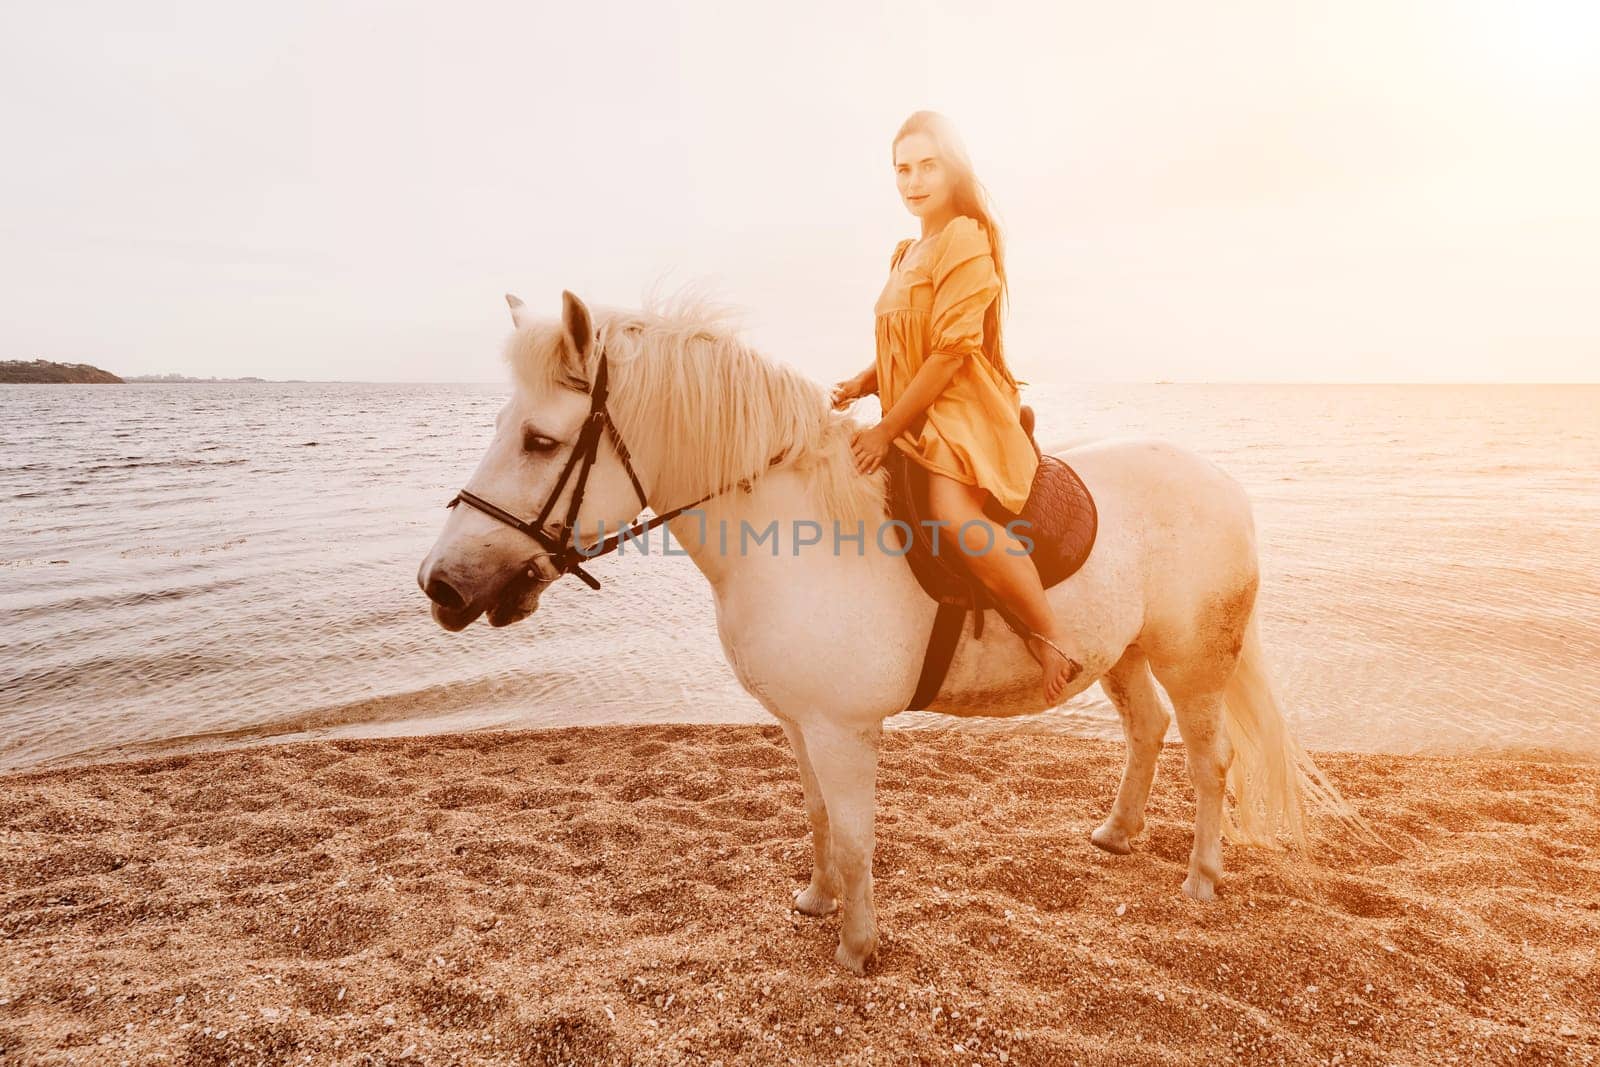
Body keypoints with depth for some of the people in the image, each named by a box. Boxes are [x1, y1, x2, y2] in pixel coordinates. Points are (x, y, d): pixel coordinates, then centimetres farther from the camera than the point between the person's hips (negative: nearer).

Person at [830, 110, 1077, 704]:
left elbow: (949, 352, -17)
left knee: (953, 516, -35)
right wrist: (862, 384, 1)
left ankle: (1050, 635, -22)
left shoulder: (966, 238, -9)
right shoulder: (908, 254, 18)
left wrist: (887, 431, -18)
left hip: (963, 414, -10)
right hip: (912, 422, 10)